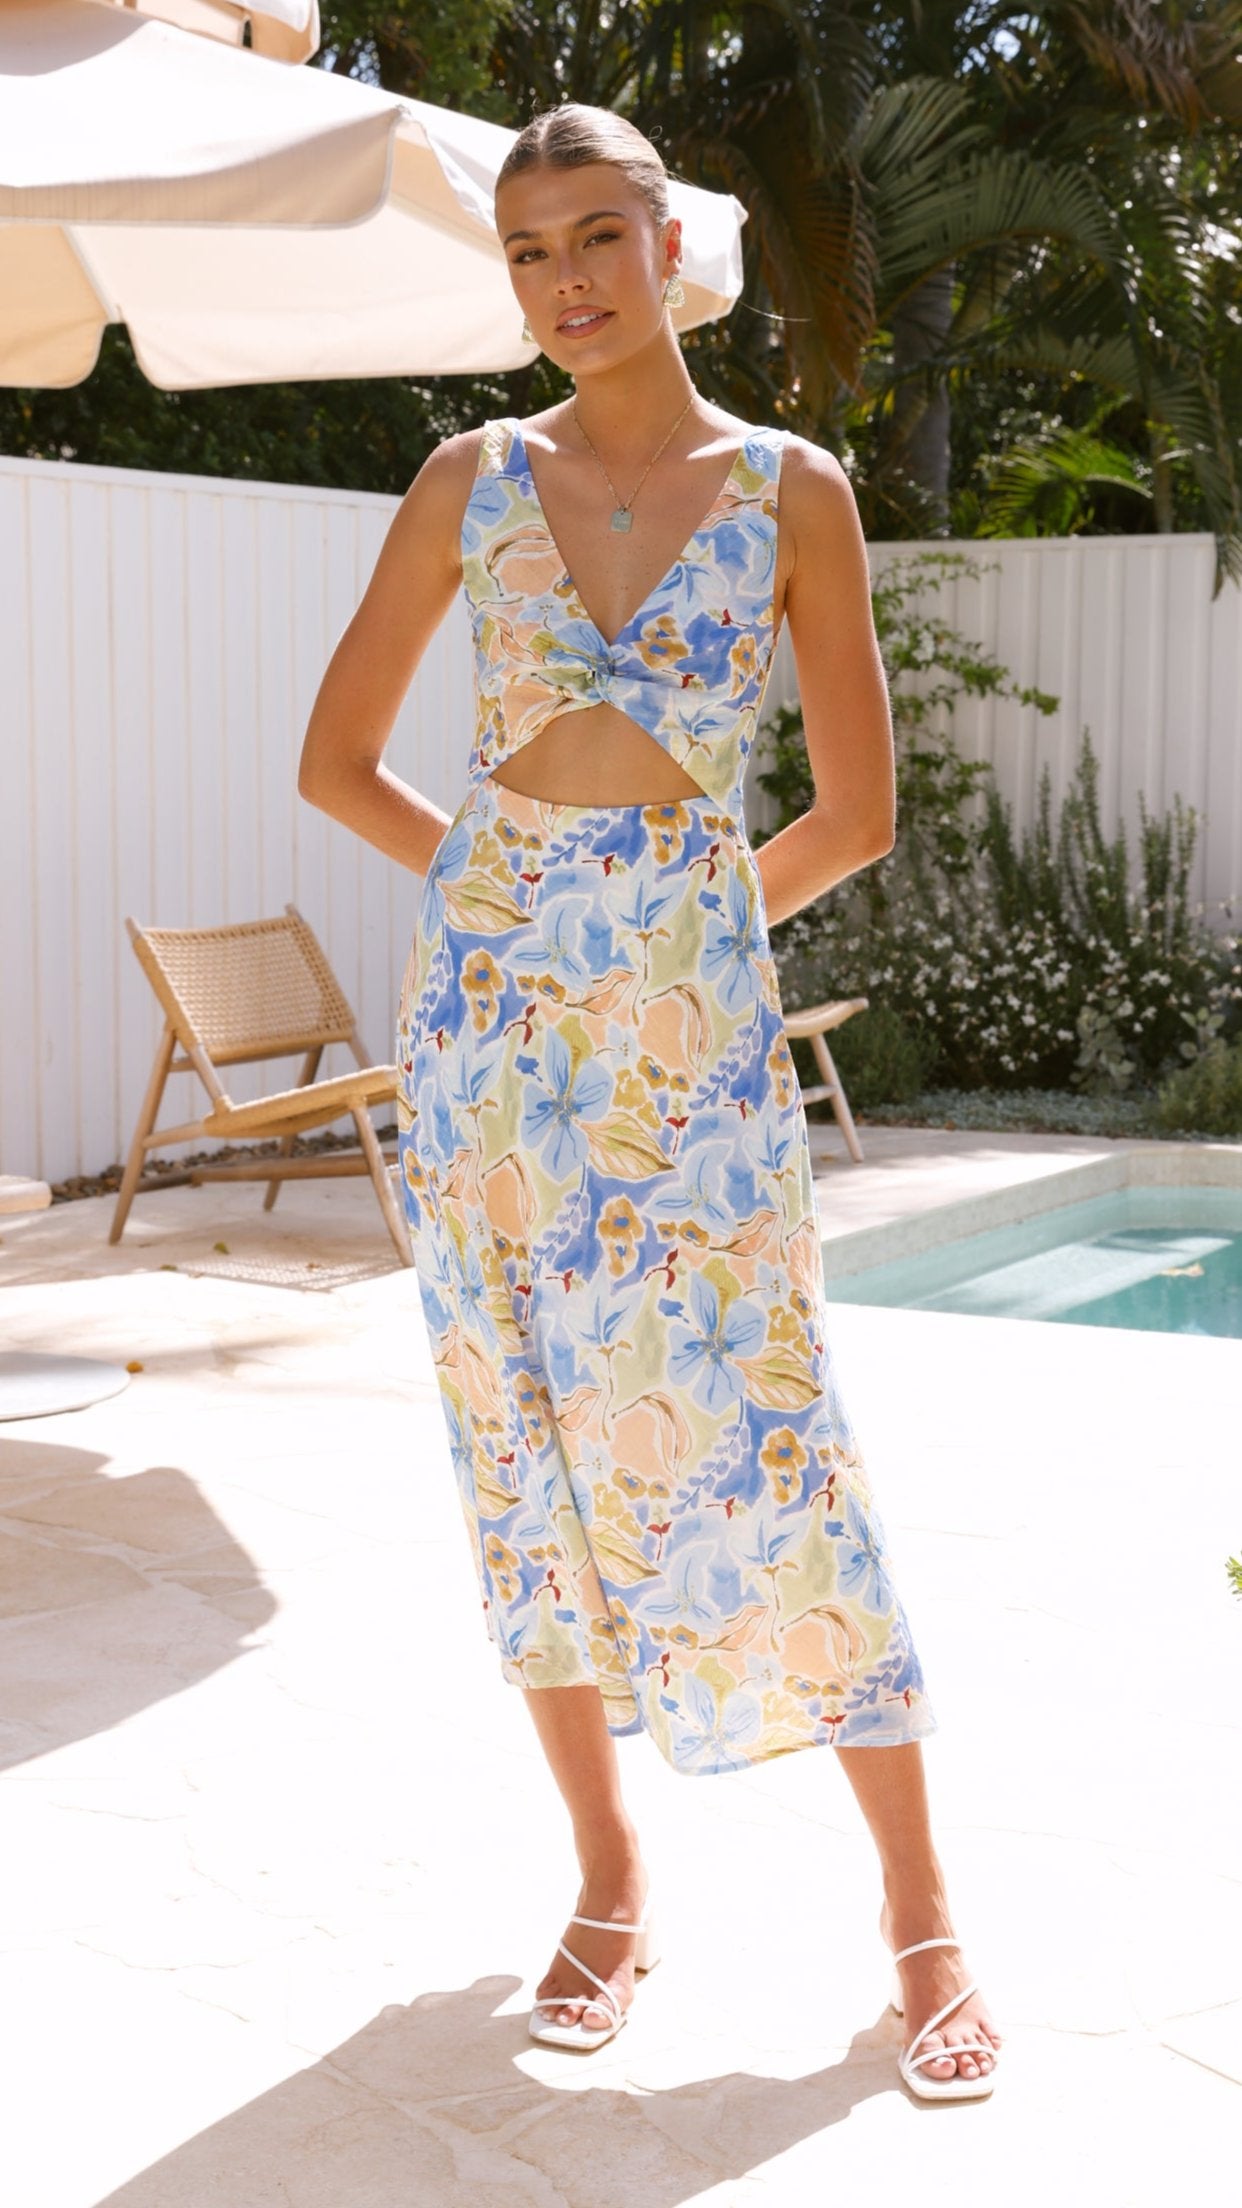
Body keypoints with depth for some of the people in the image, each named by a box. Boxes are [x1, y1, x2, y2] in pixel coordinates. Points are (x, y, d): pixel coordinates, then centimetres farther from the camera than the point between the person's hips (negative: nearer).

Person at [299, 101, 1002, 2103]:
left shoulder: (792, 489, 2)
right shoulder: (473, 479, 6)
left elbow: (854, 816, 5)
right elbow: (337, 761, 12)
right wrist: (515, 887, 12)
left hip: (687, 1009, -2)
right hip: (489, 1001, 3)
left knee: (759, 1444, -4)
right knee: (529, 1446, 7)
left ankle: (920, 1916, 8)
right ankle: (609, 1881, 22)